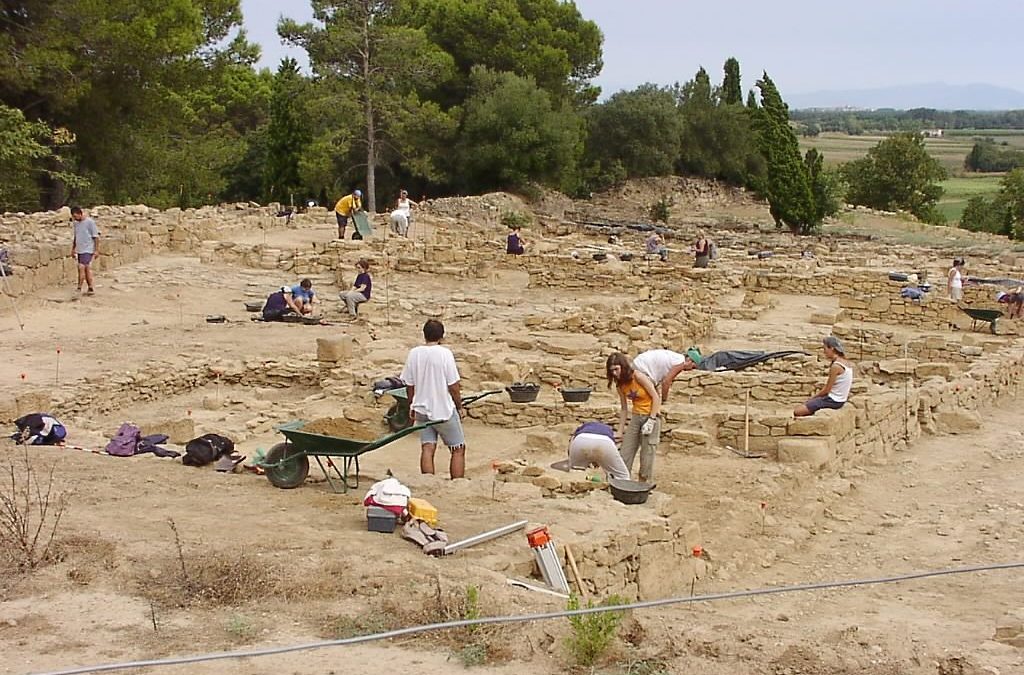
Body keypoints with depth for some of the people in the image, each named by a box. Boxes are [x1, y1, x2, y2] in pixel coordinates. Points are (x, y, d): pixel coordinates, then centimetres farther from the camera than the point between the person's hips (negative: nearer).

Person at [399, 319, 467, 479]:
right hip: (444, 409, -4)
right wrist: (460, 407, 1)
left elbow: (409, 385, 5)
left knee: (427, 449, 4)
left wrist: (412, 406, 19)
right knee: (458, 449, 7)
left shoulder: (414, 353, 0)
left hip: (422, 410, 4)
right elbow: (453, 386, -12)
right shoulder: (445, 353, -14)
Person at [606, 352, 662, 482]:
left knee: (647, 451, -4)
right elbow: (623, 408, 8)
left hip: (651, 415, -6)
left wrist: (651, 420, -19)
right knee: (625, 450, 2)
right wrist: (620, 430, 7)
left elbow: (656, 397, -17)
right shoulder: (620, 384, 1)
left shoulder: (638, 376, -18)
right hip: (636, 416, 6)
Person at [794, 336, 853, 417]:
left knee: (797, 412, -14)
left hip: (833, 401, -10)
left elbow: (826, 390, -14)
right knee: (800, 407, 15)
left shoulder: (836, 366, -21)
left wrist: (813, 397, -1)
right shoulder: (846, 362, 8)